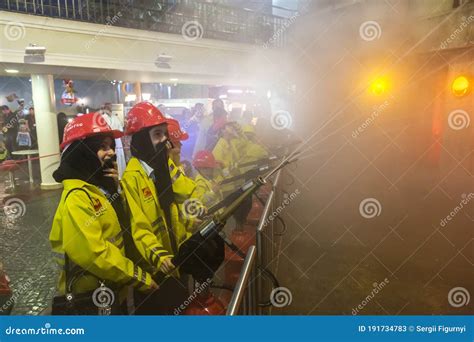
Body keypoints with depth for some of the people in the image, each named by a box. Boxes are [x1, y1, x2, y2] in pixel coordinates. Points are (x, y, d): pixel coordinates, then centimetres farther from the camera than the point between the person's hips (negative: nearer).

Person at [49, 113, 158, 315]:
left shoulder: (101, 185, 5)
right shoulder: (77, 198, -24)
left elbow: (119, 226, 6)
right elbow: (93, 254, -32)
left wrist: (115, 189, -8)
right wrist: (139, 277, -23)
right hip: (90, 298, -9)